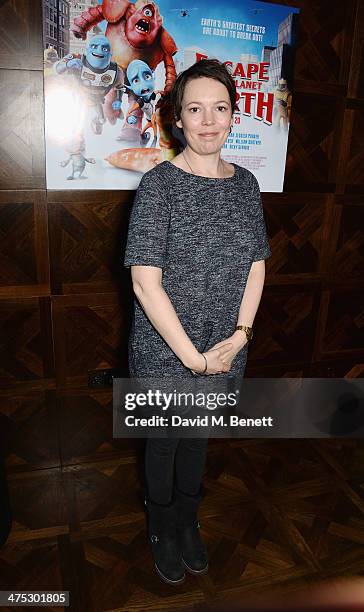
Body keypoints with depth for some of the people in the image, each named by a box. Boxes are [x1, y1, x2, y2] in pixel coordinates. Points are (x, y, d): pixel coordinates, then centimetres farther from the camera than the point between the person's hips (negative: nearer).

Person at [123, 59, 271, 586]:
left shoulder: (245, 183, 1)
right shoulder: (158, 185, -15)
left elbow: (256, 266, 4)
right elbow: (145, 282, -19)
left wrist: (239, 336, -7)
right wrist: (194, 356, -19)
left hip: (225, 351, 4)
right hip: (163, 351, -4)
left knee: (199, 438, 23)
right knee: (163, 443, 17)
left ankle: (188, 521, 50)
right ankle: (163, 531, 45)